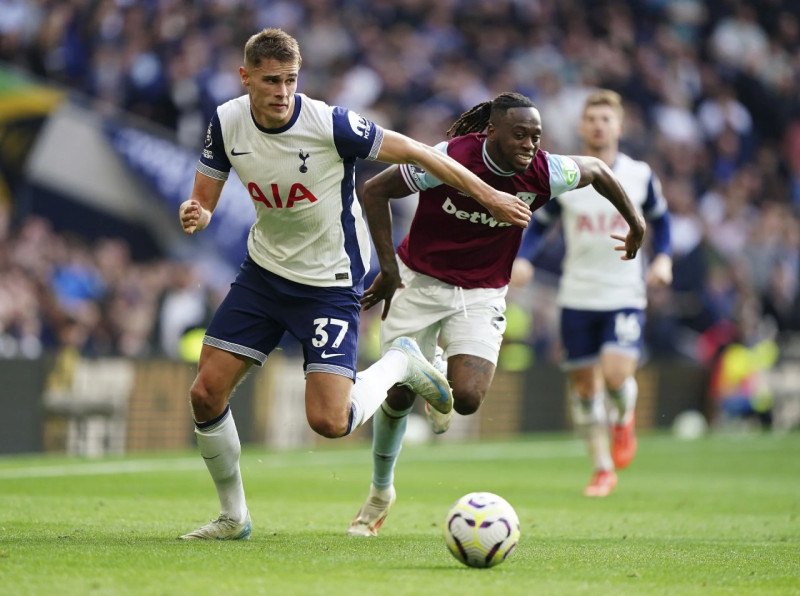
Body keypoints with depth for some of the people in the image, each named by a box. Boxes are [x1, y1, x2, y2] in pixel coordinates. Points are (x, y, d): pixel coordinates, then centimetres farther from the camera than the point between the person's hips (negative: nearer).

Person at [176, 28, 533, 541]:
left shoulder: (329, 124, -24)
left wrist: (488, 196, -11)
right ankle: (233, 517, 17)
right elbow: (204, 200, 2)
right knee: (206, 393, -4)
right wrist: (194, 215, -23)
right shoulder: (227, 122, -9)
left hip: (330, 282, -5)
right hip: (264, 271, 5)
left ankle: (401, 364, 15)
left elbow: (415, 152, -15)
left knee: (329, 420, -16)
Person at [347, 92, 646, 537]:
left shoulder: (544, 174, -15)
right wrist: (388, 266, -14)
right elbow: (375, 191, -12)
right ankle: (381, 492, 25)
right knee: (398, 396, -1)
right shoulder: (448, 159, -23)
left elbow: (596, 170, 7)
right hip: (419, 282, -1)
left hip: (482, 295, 2)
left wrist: (635, 222, 18)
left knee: (467, 399, -19)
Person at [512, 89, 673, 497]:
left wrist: (663, 258, 1)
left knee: (616, 373, -21)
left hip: (625, 295, -1)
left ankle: (624, 418, 16)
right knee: (584, 383, 4)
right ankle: (602, 469, 21)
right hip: (577, 296, 2)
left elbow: (659, 219, 16)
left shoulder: (640, 176, 1)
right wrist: (522, 259, -8)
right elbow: (540, 223, 10)